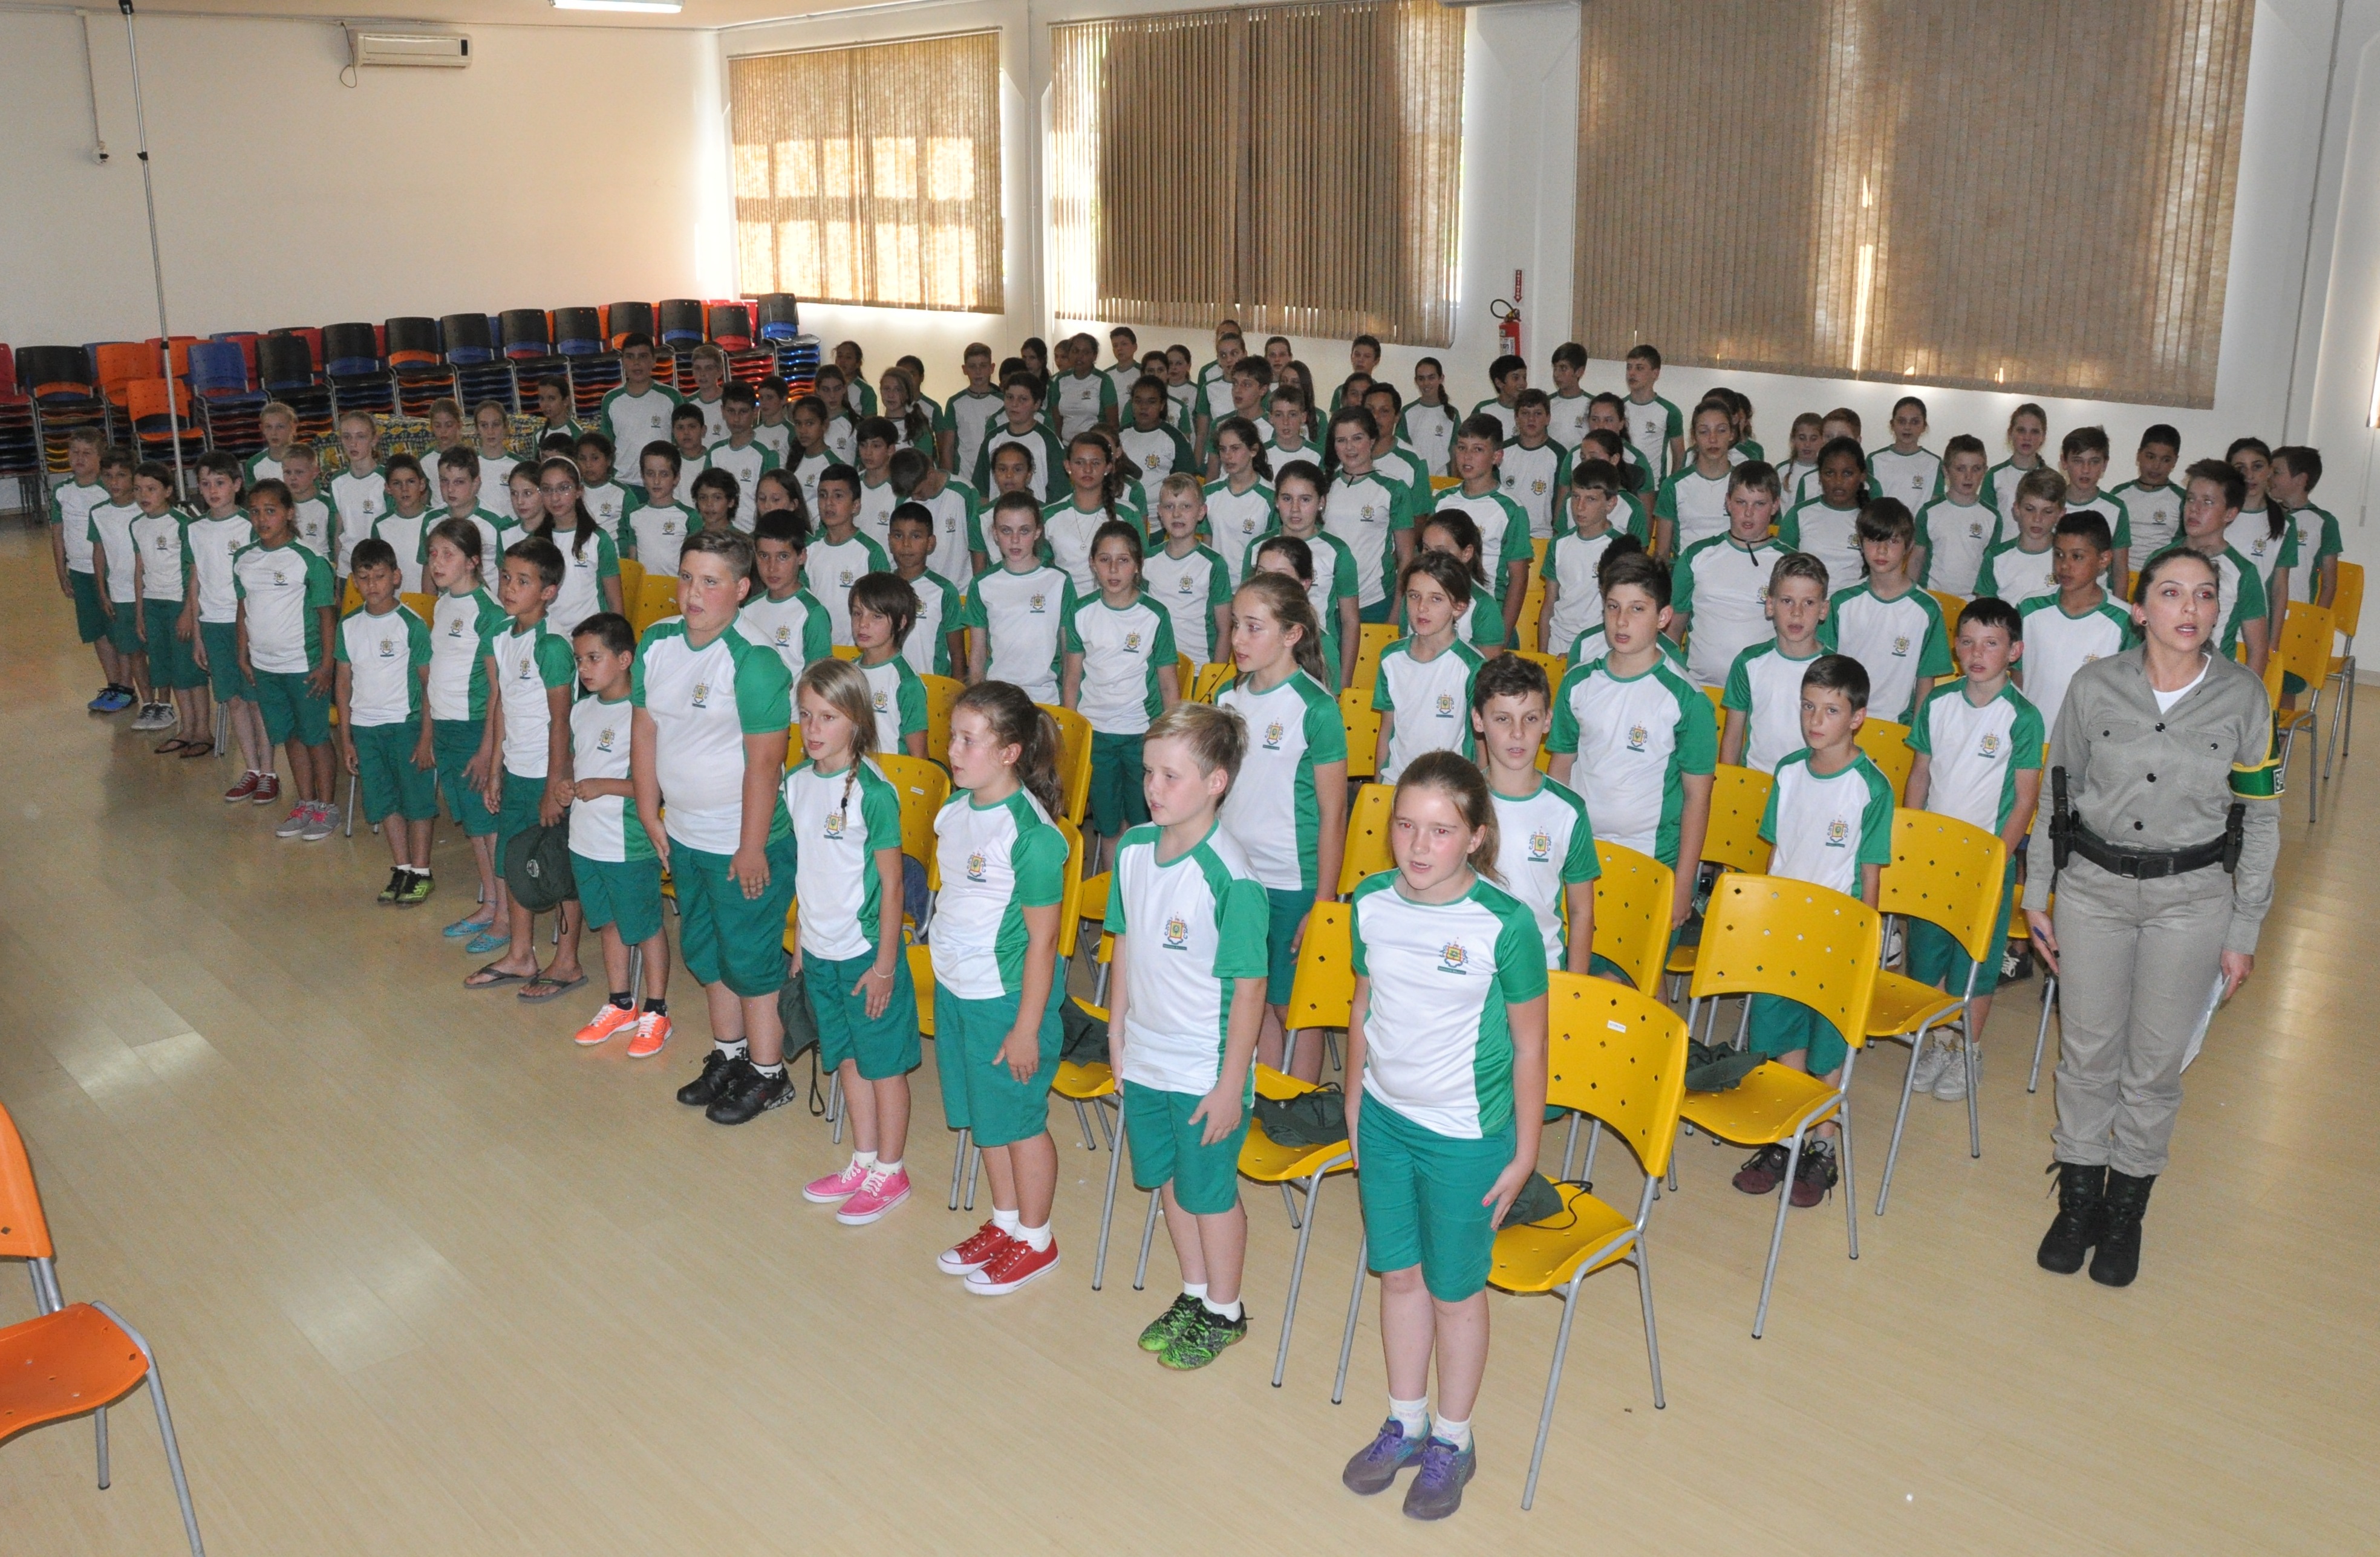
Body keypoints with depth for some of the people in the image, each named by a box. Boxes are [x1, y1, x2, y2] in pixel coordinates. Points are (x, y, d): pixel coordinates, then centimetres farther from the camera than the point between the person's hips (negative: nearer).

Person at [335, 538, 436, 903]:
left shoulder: (411, 625, -9)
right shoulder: (349, 626, 5)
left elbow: (429, 682, -7)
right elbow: (344, 682, 10)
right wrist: (346, 739, 8)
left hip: (406, 725, -5)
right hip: (364, 727, 5)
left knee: (416, 800, 2)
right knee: (384, 802, 12)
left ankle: (420, 872, 13)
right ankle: (401, 868, 24)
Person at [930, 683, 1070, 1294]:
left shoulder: (1030, 834, -23)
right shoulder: (954, 811, 0)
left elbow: (1042, 937, -18)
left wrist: (1027, 1027, -16)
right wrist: (946, 982, 16)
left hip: (1007, 998, -8)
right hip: (953, 990, 8)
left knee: (1019, 1120, 8)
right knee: (982, 1115, 20)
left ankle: (1035, 1241, 27)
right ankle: (1004, 1222, 38)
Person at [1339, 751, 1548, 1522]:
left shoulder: (1504, 924, -21)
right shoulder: (1372, 903, -8)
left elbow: (1529, 1044, -12)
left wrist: (1525, 1150, -7)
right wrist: (1355, 1098, 14)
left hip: (1465, 1134, -4)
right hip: (1384, 1118, 4)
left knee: (1455, 1290, 12)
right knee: (1398, 1275, 19)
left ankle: (1453, 1441, 34)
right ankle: (1406, 1422, 40)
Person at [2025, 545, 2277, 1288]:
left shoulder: (2244, 697, -7)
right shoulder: (2094, 686, -6)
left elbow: (2261, 819, 1)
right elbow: (2056, 795, 4)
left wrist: (2243, 933, 1)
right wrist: (2037, 896, 5)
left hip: (2191, 898, 0)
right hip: (2093, 886, 1)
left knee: (2155, 1066, 9)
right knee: (2087, 1053, 9)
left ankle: (2126, 1209, 29)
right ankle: (2079, 1203, 28)